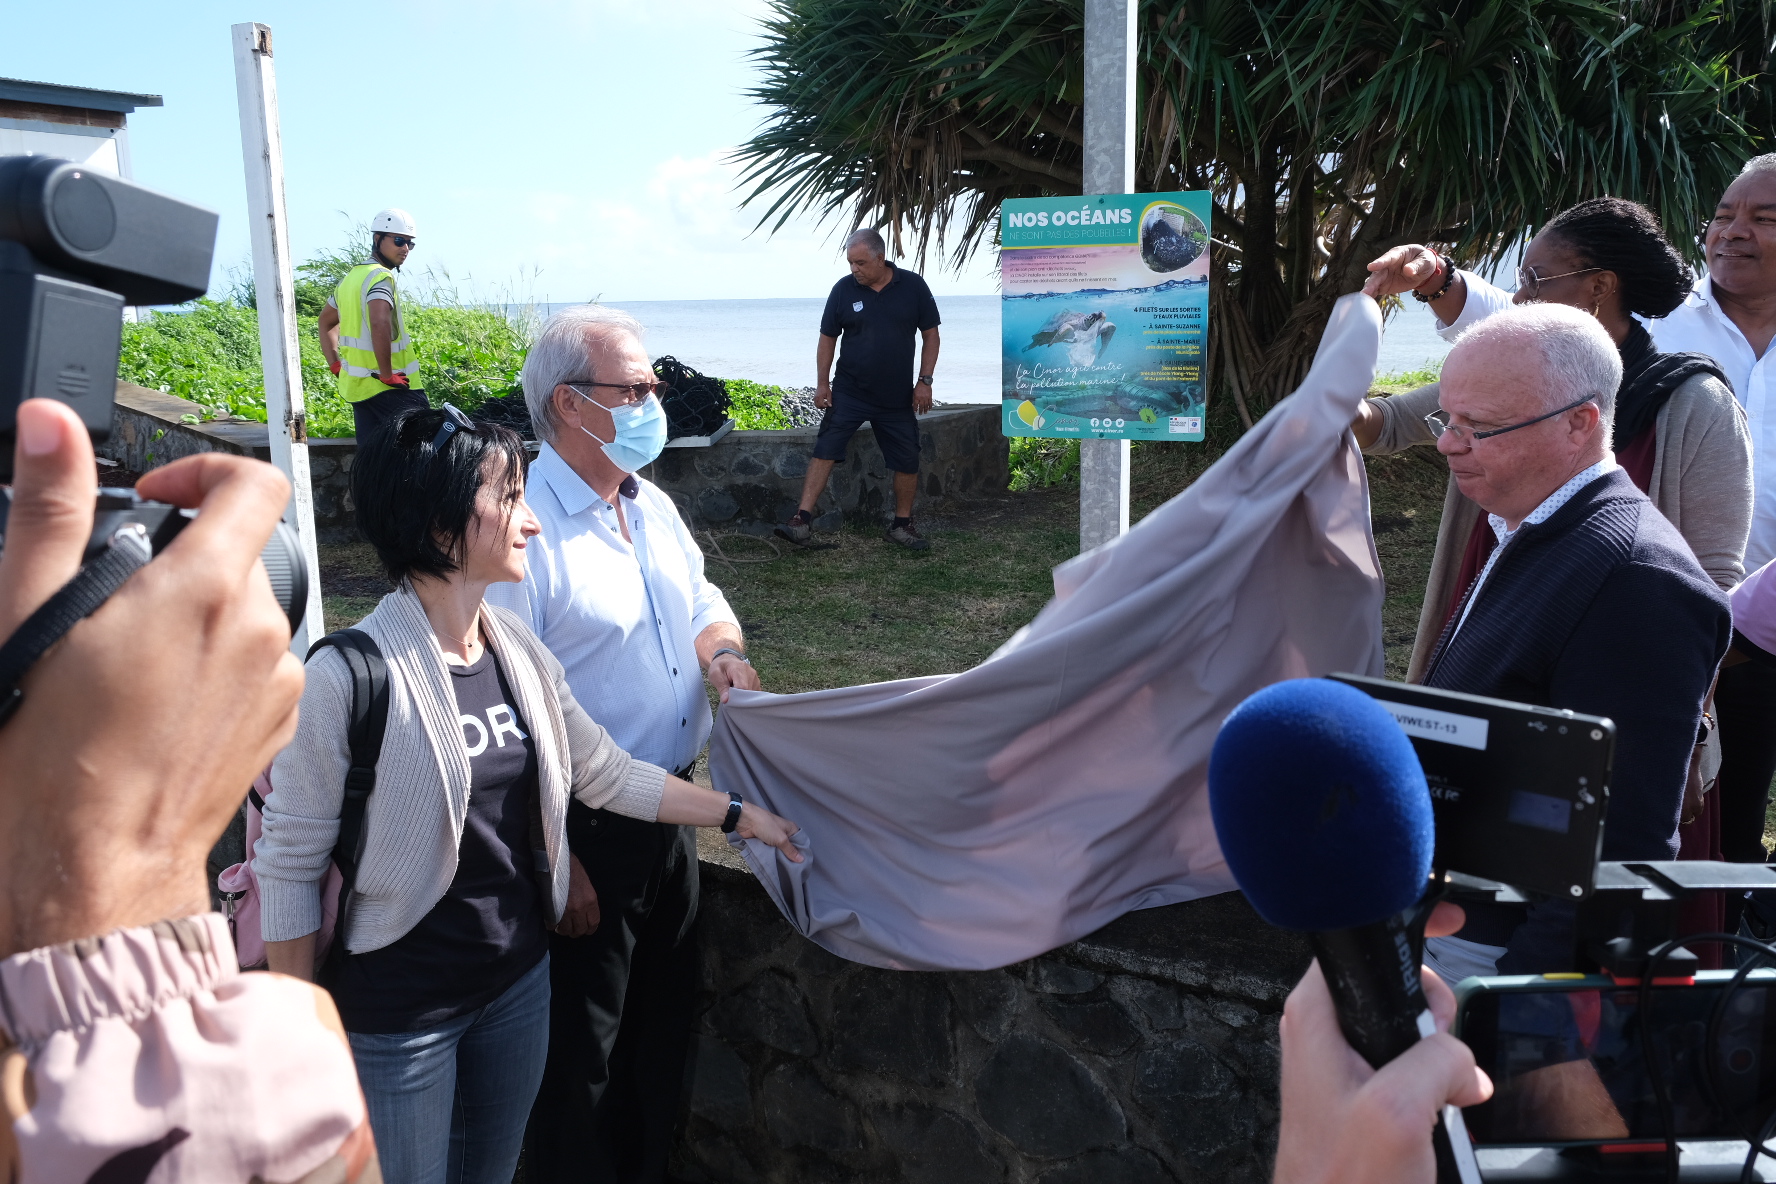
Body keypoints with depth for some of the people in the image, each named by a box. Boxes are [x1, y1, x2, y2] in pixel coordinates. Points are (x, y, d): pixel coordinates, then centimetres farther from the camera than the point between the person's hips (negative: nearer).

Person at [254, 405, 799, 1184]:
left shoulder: (519, 648, -3)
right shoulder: (350, 676, -23)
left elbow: (608, 773, 10)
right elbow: (290, 866, -15)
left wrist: (737, 816, 13)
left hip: (519, 982, 6)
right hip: (395, 1016, -6)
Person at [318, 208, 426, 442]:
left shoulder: (351, 277, 16)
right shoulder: (380, 276, -13)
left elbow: (326, 321, 29)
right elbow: (379, 324, -31)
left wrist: (335, 364, 22)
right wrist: (387, 375, -24)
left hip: (356, 385, 9)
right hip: (389, 388, -9)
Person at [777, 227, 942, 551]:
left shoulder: (913, 287, -5)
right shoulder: (843, 289, -4)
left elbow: (930, 335, 1)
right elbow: (827, 338, 3)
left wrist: (925, 381, -6)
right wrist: (822, 384, -2)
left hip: (898, 397, 1)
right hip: (849, 392, -1)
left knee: (907, 461, 6)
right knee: (824, 451, -10)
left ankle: (902, 525, 23)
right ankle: (803, 519, -9)